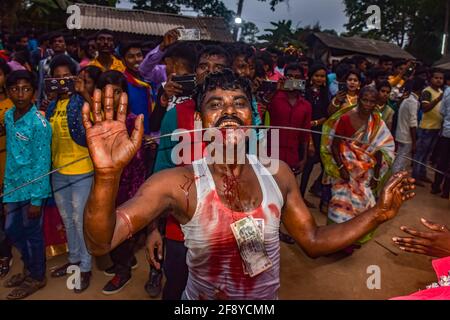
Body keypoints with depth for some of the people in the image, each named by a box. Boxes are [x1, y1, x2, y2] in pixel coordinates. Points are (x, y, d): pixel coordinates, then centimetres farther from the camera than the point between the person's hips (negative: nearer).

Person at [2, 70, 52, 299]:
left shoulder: (39, 123, -19)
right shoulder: (8, 115, 2)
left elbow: (42, 163, -18)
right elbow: (10, 152, 11)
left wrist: (36, 199, -17)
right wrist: (6, 182, 14)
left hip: (32, 188, -7)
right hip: (13, 185, 7)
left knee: (32, 233, 9)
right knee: (12, 230, 20)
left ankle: (37, 277, 31)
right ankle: (28, 267, 44)